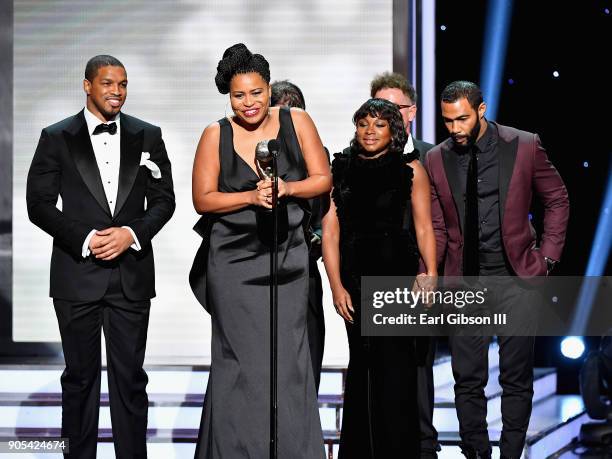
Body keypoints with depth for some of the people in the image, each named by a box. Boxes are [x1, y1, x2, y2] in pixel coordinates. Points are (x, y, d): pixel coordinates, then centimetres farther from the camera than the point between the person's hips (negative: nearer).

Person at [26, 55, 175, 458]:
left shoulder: (148, 136, 8)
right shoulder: (57, 138, 3)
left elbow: (163, 199, 8)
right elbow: (39, 203, -1)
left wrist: (132, 233, -10)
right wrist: (85, 239, -12)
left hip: (131, 272, 1)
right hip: (77, 274, -1)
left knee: (130, 376, 4)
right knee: (80, 376, 6)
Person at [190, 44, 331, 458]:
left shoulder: (296, 122, 3)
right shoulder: (216, 135, 1)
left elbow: (323, 179, 4)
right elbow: (203, 199, -1)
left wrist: (287, 188, -15)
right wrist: (251, 196, -15)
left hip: (288, 258, 1)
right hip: (235, 262, -1)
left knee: (288, 360, -2)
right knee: (241, 362, -1)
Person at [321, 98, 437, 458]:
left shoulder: (410, 169, 2)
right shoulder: (341, 169, 7)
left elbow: (423, 227, -2)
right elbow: (330, 230, 4)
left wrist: (431, 274, -16)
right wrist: (337, 286, -4)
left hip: (397, 275, -3)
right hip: (354, 279, 3)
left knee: (394, 360, -6)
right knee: (361, 361, 9)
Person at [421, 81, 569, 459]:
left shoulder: (525, 146, -3)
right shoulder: (437, 160, 3)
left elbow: (557, 200, 8)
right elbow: (436, 228, 7)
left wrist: (547, 257, 2)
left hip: (517, 275, -2)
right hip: (464, 279, 2)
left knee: (517, 378, 2)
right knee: (468, 378, 3)